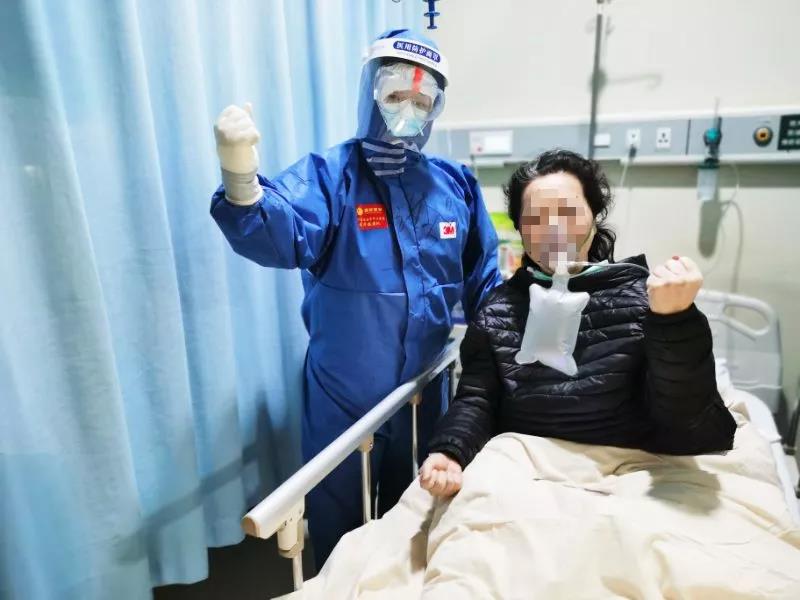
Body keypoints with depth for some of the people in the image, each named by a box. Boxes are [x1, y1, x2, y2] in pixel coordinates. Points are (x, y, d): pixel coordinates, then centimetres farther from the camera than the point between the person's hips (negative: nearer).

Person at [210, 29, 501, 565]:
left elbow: (482, 280, 7)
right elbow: (280, 237, -33)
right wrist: (242, 180, -52)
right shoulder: (328, 175, -13)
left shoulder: (455, 183, 1)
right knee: (338, 526, 16)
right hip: (343, 394, -3)